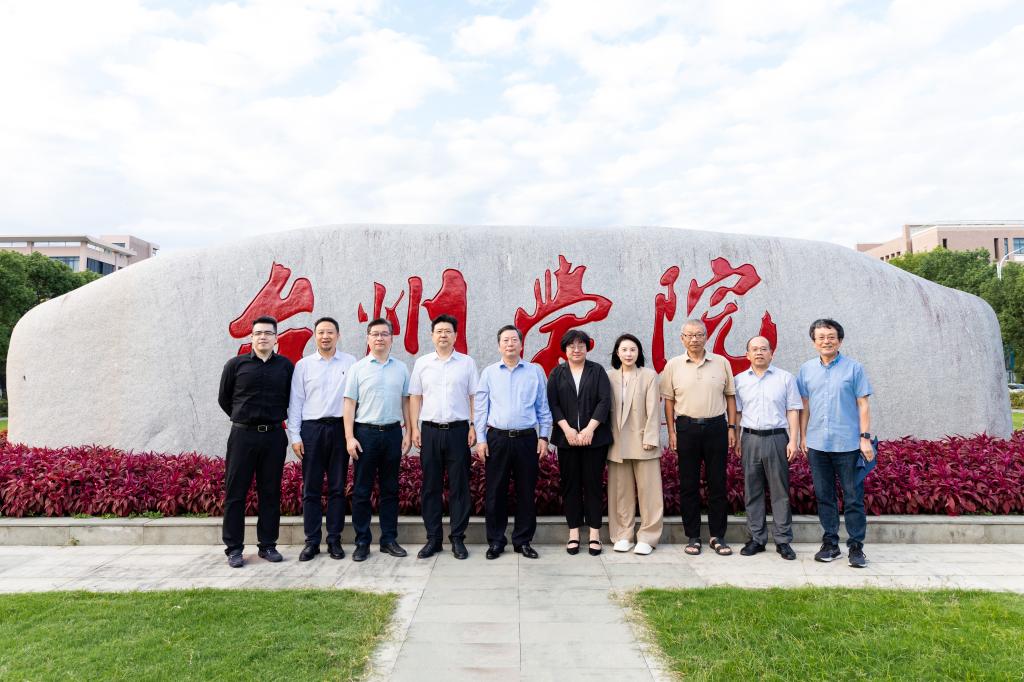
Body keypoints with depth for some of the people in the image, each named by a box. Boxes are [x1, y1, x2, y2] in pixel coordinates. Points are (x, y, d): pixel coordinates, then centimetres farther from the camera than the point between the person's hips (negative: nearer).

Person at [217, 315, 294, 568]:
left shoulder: (286, 366, 4)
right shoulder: (236, 364, 2)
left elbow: (293, 399, 14)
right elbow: (224, 398, 12)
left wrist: (277, 418, 9)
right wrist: (243, 419, 12)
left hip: (274, 436, 1)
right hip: (242, 435, -1)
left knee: (270, 492, 7)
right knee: (235, 492, 3)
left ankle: (268, 545, 17)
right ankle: (233, 548, 13)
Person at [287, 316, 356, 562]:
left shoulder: (350, 363, 3)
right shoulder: (303, 365, 6)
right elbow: (295, 402, 5)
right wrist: (295, 436, -1)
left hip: (340, 428, 0)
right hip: (311, 429, 1)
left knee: (337, 488, 7)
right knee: (311, 489, 5)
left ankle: (334, 540, 17)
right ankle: (312, 541, 15)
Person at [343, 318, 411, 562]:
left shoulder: (401, 368, 8)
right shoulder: (358, 368, 1)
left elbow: (406, 402, 10)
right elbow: (350, 404, -1)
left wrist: (408, 433, 5)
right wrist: (349, 437, -7)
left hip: (393, 432, 2)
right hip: (365, 432, -2)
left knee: (390, 489, 9)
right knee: (362, 491, 4)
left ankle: (389, 539, 19)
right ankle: (362, 542, 14)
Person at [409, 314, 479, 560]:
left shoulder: (467, 363, 4)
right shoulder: (422, 363, 8)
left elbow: (474, 397, 3)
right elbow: (415, 398, 8)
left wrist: (473, 427, -4)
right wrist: (414, 428, 1)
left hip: (458, 430, -1)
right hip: (430, 431, 2)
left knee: (459, 486, 3)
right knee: (430, 487, 7)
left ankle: (458, 538, 14)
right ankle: (433, 538, 17)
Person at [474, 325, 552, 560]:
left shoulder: (536, 371, 5)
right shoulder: (489, 372, 5)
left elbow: (543, 407, 7)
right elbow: (480, 408, 5)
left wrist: (544, 437, 1)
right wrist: (481, 439, -1)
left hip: (527, 439, 0)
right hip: (497, 439, 0)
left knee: (526, 492, 7)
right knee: (495, 492, 6)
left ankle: (523, 541, 21)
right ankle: (495, 541, 19)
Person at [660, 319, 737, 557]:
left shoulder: (721, 363, 4)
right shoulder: (673, 365, 3)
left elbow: (730, 396, 8)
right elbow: (668, 400, 4)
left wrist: (731, 427, 2)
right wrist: (672, 432, 0)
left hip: (716, 426, 1)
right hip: (686, 427, 0)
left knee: (718, 484, 6)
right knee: (688, 485, 6)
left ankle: (718, 536, 18)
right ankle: (692, 536, 17)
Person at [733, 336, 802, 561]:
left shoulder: (786, 378, 4)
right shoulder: (739, 380, 9)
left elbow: (793, 411, 2)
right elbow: (737, 412, 10)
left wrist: (793, 440, -5)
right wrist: (736, 440, 5)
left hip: (777, 438, -2)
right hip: (750, 439, 2)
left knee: (780, 491, 2)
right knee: (752, 490, 6)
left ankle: (783, 540, 12)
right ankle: (756, 538, 15)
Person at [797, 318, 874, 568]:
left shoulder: (854, 368, -1)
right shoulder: (806, 370, 7)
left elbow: (863, 405, -1)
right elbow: (804, 405, 10)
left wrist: (865, 438, -7)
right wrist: (803, 436, 6)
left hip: (848, 444, -3)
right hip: (817, 444, 3)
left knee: (853, 498, 4)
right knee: (824, 497, 11)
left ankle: (856, 546, 14)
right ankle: (830, 543, 22)